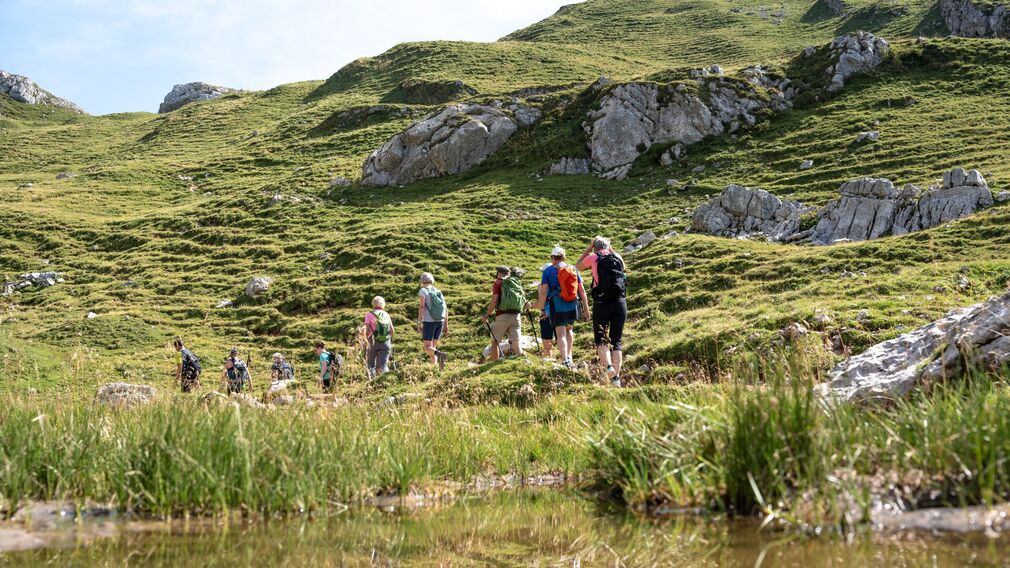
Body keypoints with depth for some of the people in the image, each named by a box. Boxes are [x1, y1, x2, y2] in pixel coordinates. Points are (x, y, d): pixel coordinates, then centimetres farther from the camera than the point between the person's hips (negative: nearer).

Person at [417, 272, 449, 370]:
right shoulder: (438, 292, 12)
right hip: (440, 321, 5)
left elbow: (421, 307, -15)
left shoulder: (423, 291, -4)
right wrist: (446, 325, 13)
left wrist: (419, 323, -15)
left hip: (429, 321, -5)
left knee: (428, 349, -5)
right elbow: (445, 309, 9)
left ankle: (440, 354, -37)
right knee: (433, 347, 14)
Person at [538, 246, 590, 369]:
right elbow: (582, 291, 9)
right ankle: (569, 356, 22)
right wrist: (586, 309, 12)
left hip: (557, 306, -4)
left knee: (561, 334, -4)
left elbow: (543, 292, -6)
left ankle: (565, 361, -17)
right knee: (569, 329, 25)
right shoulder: (573, 270, 11)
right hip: (572, 306, 4)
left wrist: (542, 309, 1)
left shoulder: (549, 271, 1)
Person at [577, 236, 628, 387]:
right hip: (620, 302, 3)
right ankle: (616, 377, -2)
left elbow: (578, 266, 23)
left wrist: (589, 248, 24)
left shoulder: (593, 258, 2)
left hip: (602, 303, -3)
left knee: (601, 339, 4)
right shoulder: (617, 258, 11)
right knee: (616, 341, 8)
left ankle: (608, 366, -23)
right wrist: (611, 249, 33)